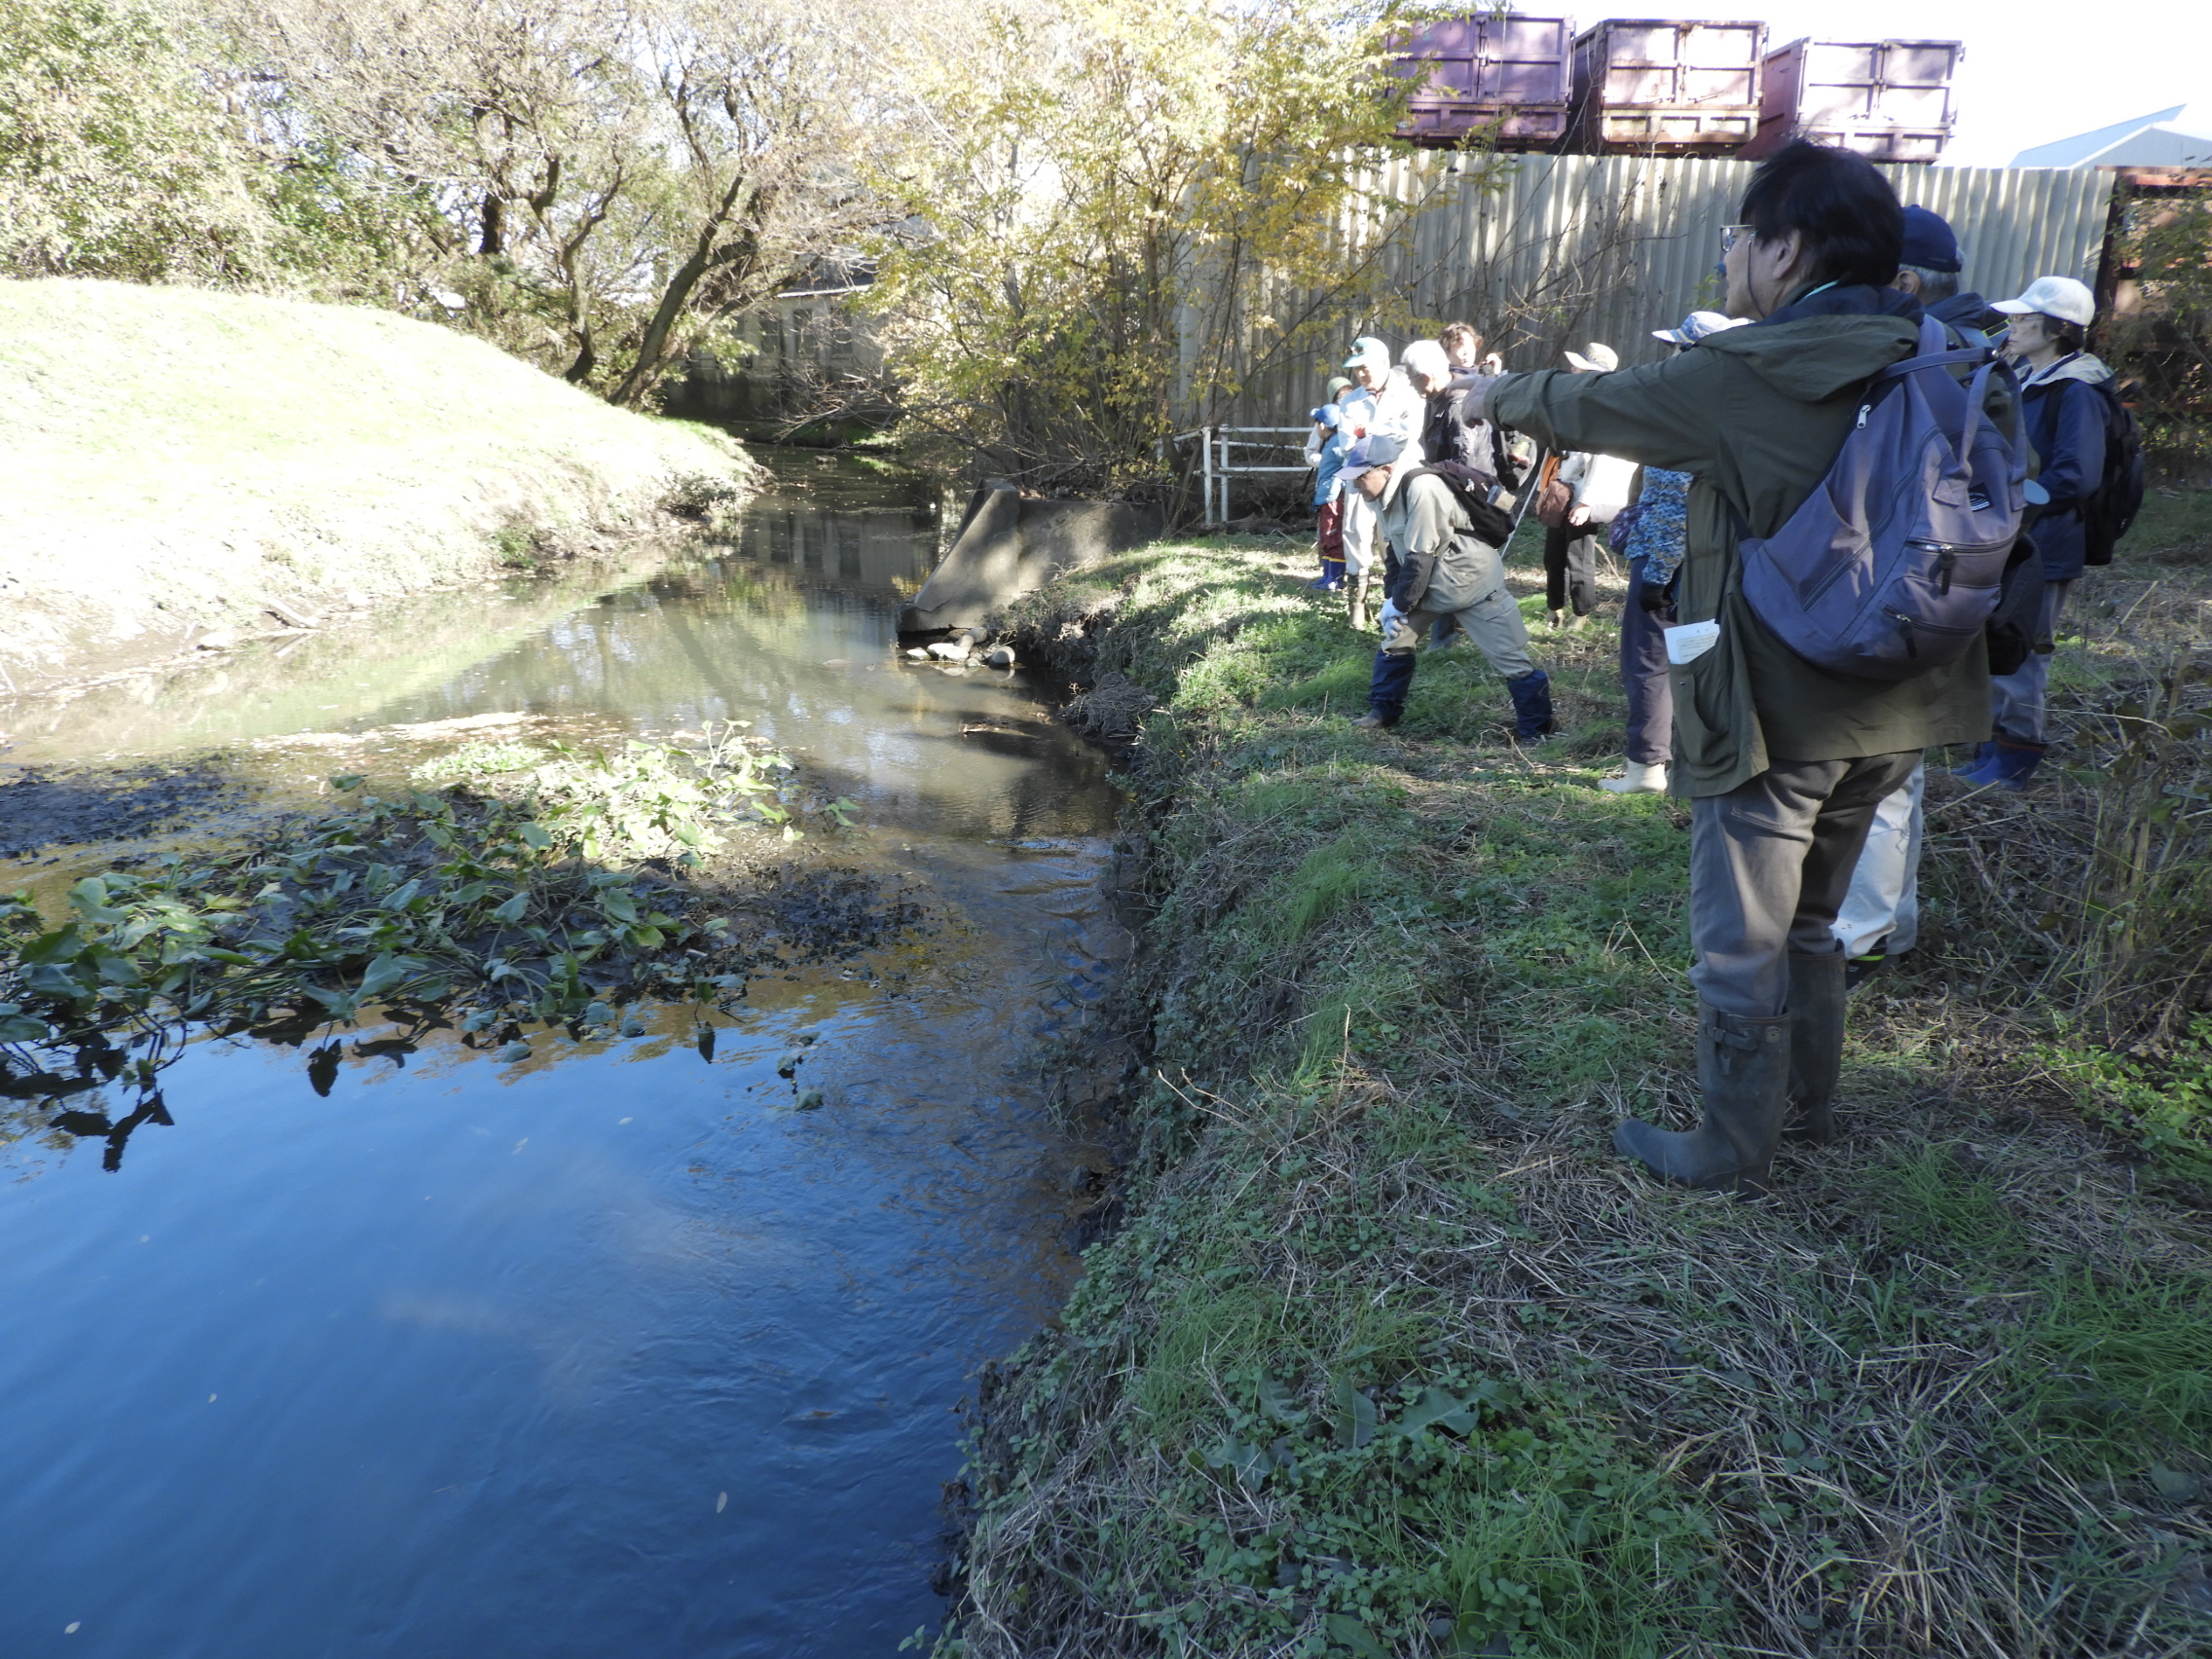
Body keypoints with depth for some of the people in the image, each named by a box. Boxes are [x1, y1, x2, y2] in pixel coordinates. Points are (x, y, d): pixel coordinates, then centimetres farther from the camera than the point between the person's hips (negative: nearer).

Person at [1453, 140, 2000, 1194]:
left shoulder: (1744, 378, -15)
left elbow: (1585, 405, -2)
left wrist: (1497, 395, 16)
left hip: (1776, 712, -7)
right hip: (1891, 708, 8)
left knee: (1740, 943, 7)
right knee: (1809, 920, 24)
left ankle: (1735, 1150, 20)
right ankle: (1810, 1101, 40)